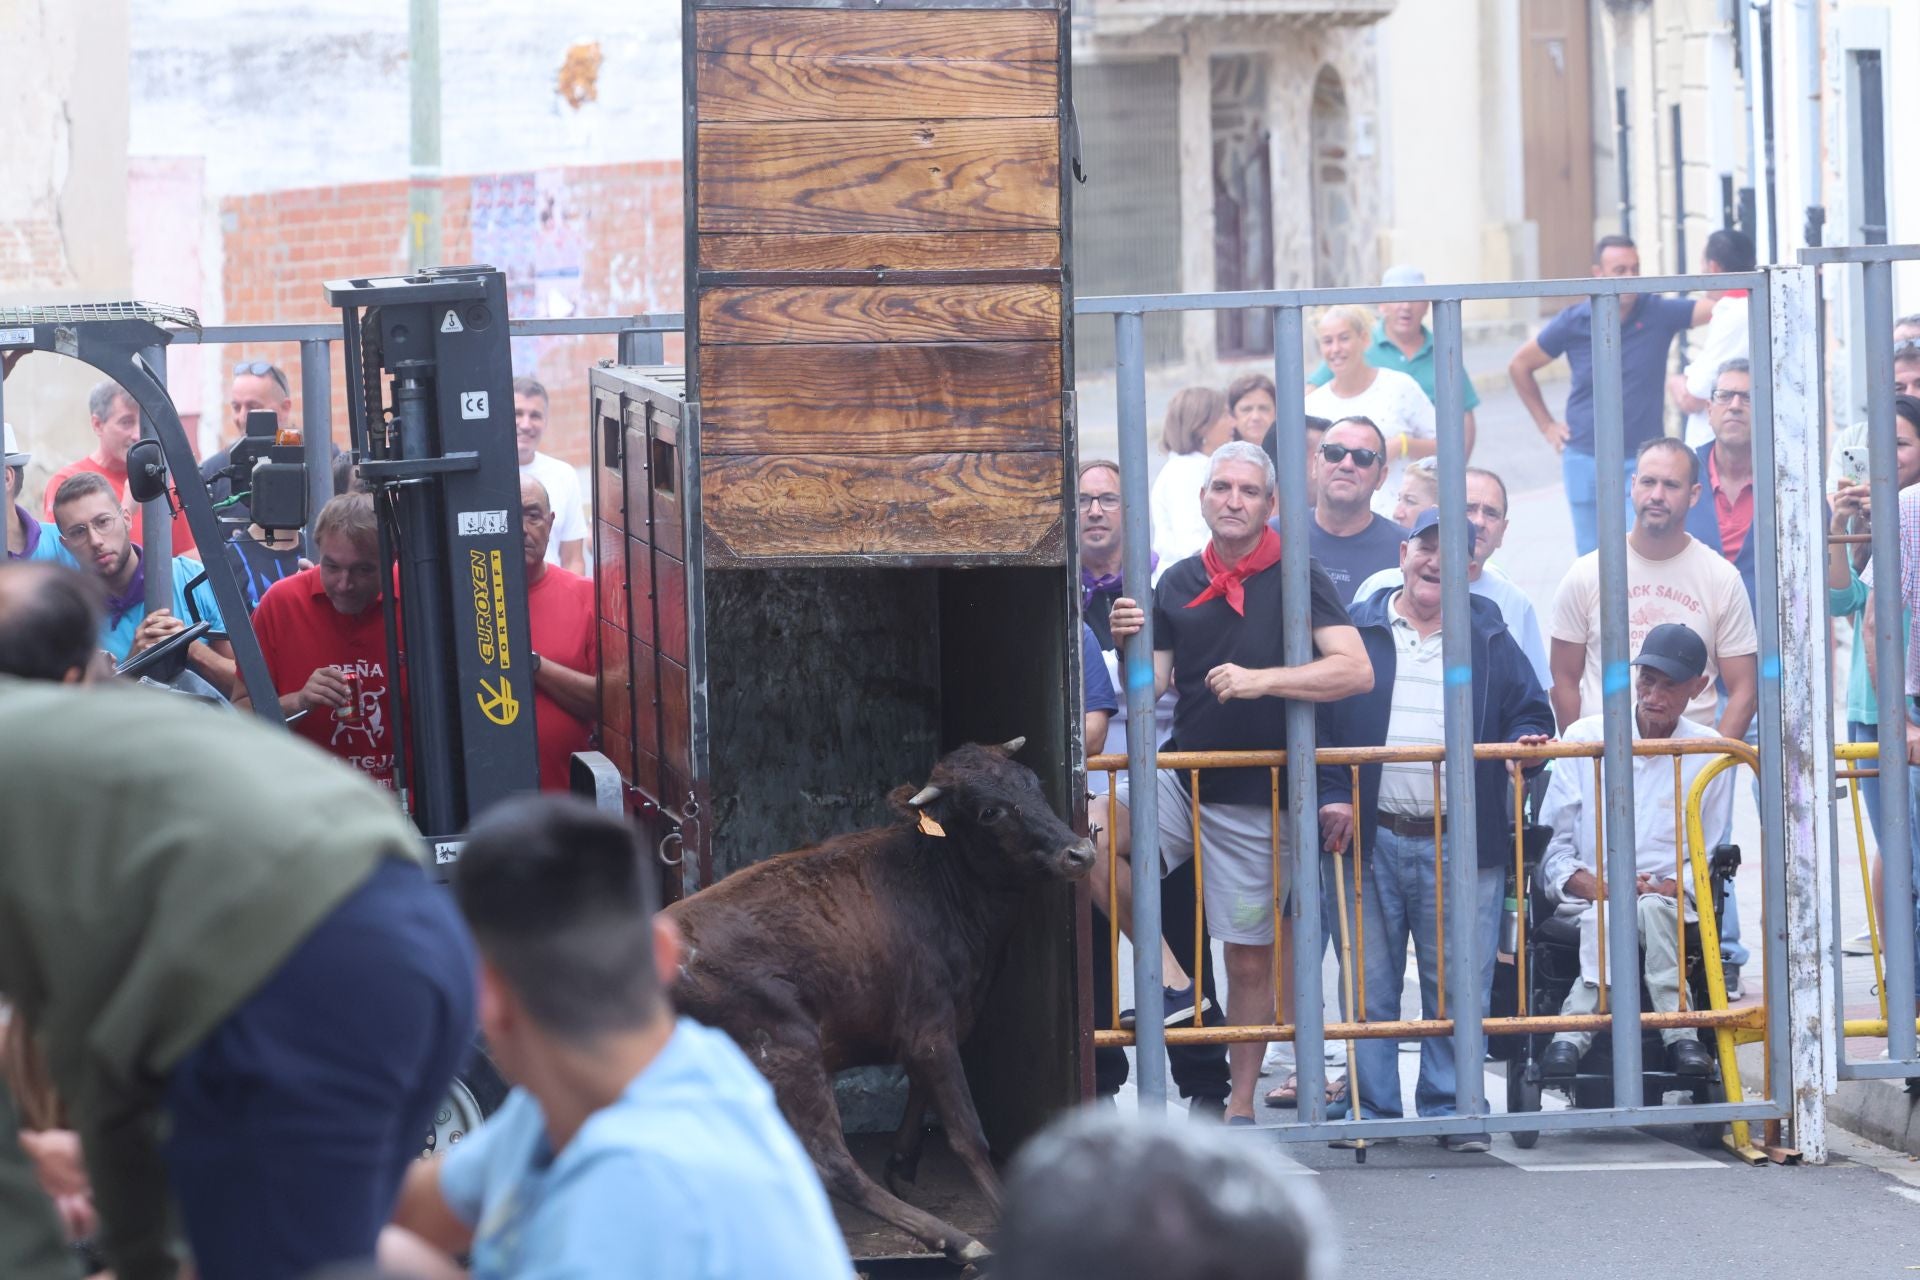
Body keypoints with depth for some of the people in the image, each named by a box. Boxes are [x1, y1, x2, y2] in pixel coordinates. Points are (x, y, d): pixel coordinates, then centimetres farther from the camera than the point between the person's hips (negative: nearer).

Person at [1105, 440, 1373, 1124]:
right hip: (1181, 778, 3)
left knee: (1250, 961, 3)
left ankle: (1241, 1104, 16)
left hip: (1254, 800, -3)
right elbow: (1150, 687, 8)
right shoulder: (1178, 584, 8)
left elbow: (1356, 671, -15)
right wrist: (1132, 645, -14)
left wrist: (1262, 679, -24)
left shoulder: (1299, 580, -4)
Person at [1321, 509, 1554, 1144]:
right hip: (1369, 839, -1)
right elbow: (1316, 717, 5)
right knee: (1369, 986, 2)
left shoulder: (1489, 638, 12)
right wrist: (1332, 795, -5)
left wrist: (1527, 738, -8)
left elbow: (1530, 710, 15)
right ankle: (1371, 1110, 9)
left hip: (1462, 844, 1)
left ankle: (1452, 1109, 8)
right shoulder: (1356, 630, 8)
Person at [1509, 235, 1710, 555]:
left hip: (1642, 460, -2)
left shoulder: (1658, 313, -5)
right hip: (1584, 461, 2)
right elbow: (1520, 365, 12)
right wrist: (1546, 425, 9)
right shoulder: (1574, 323, -2)